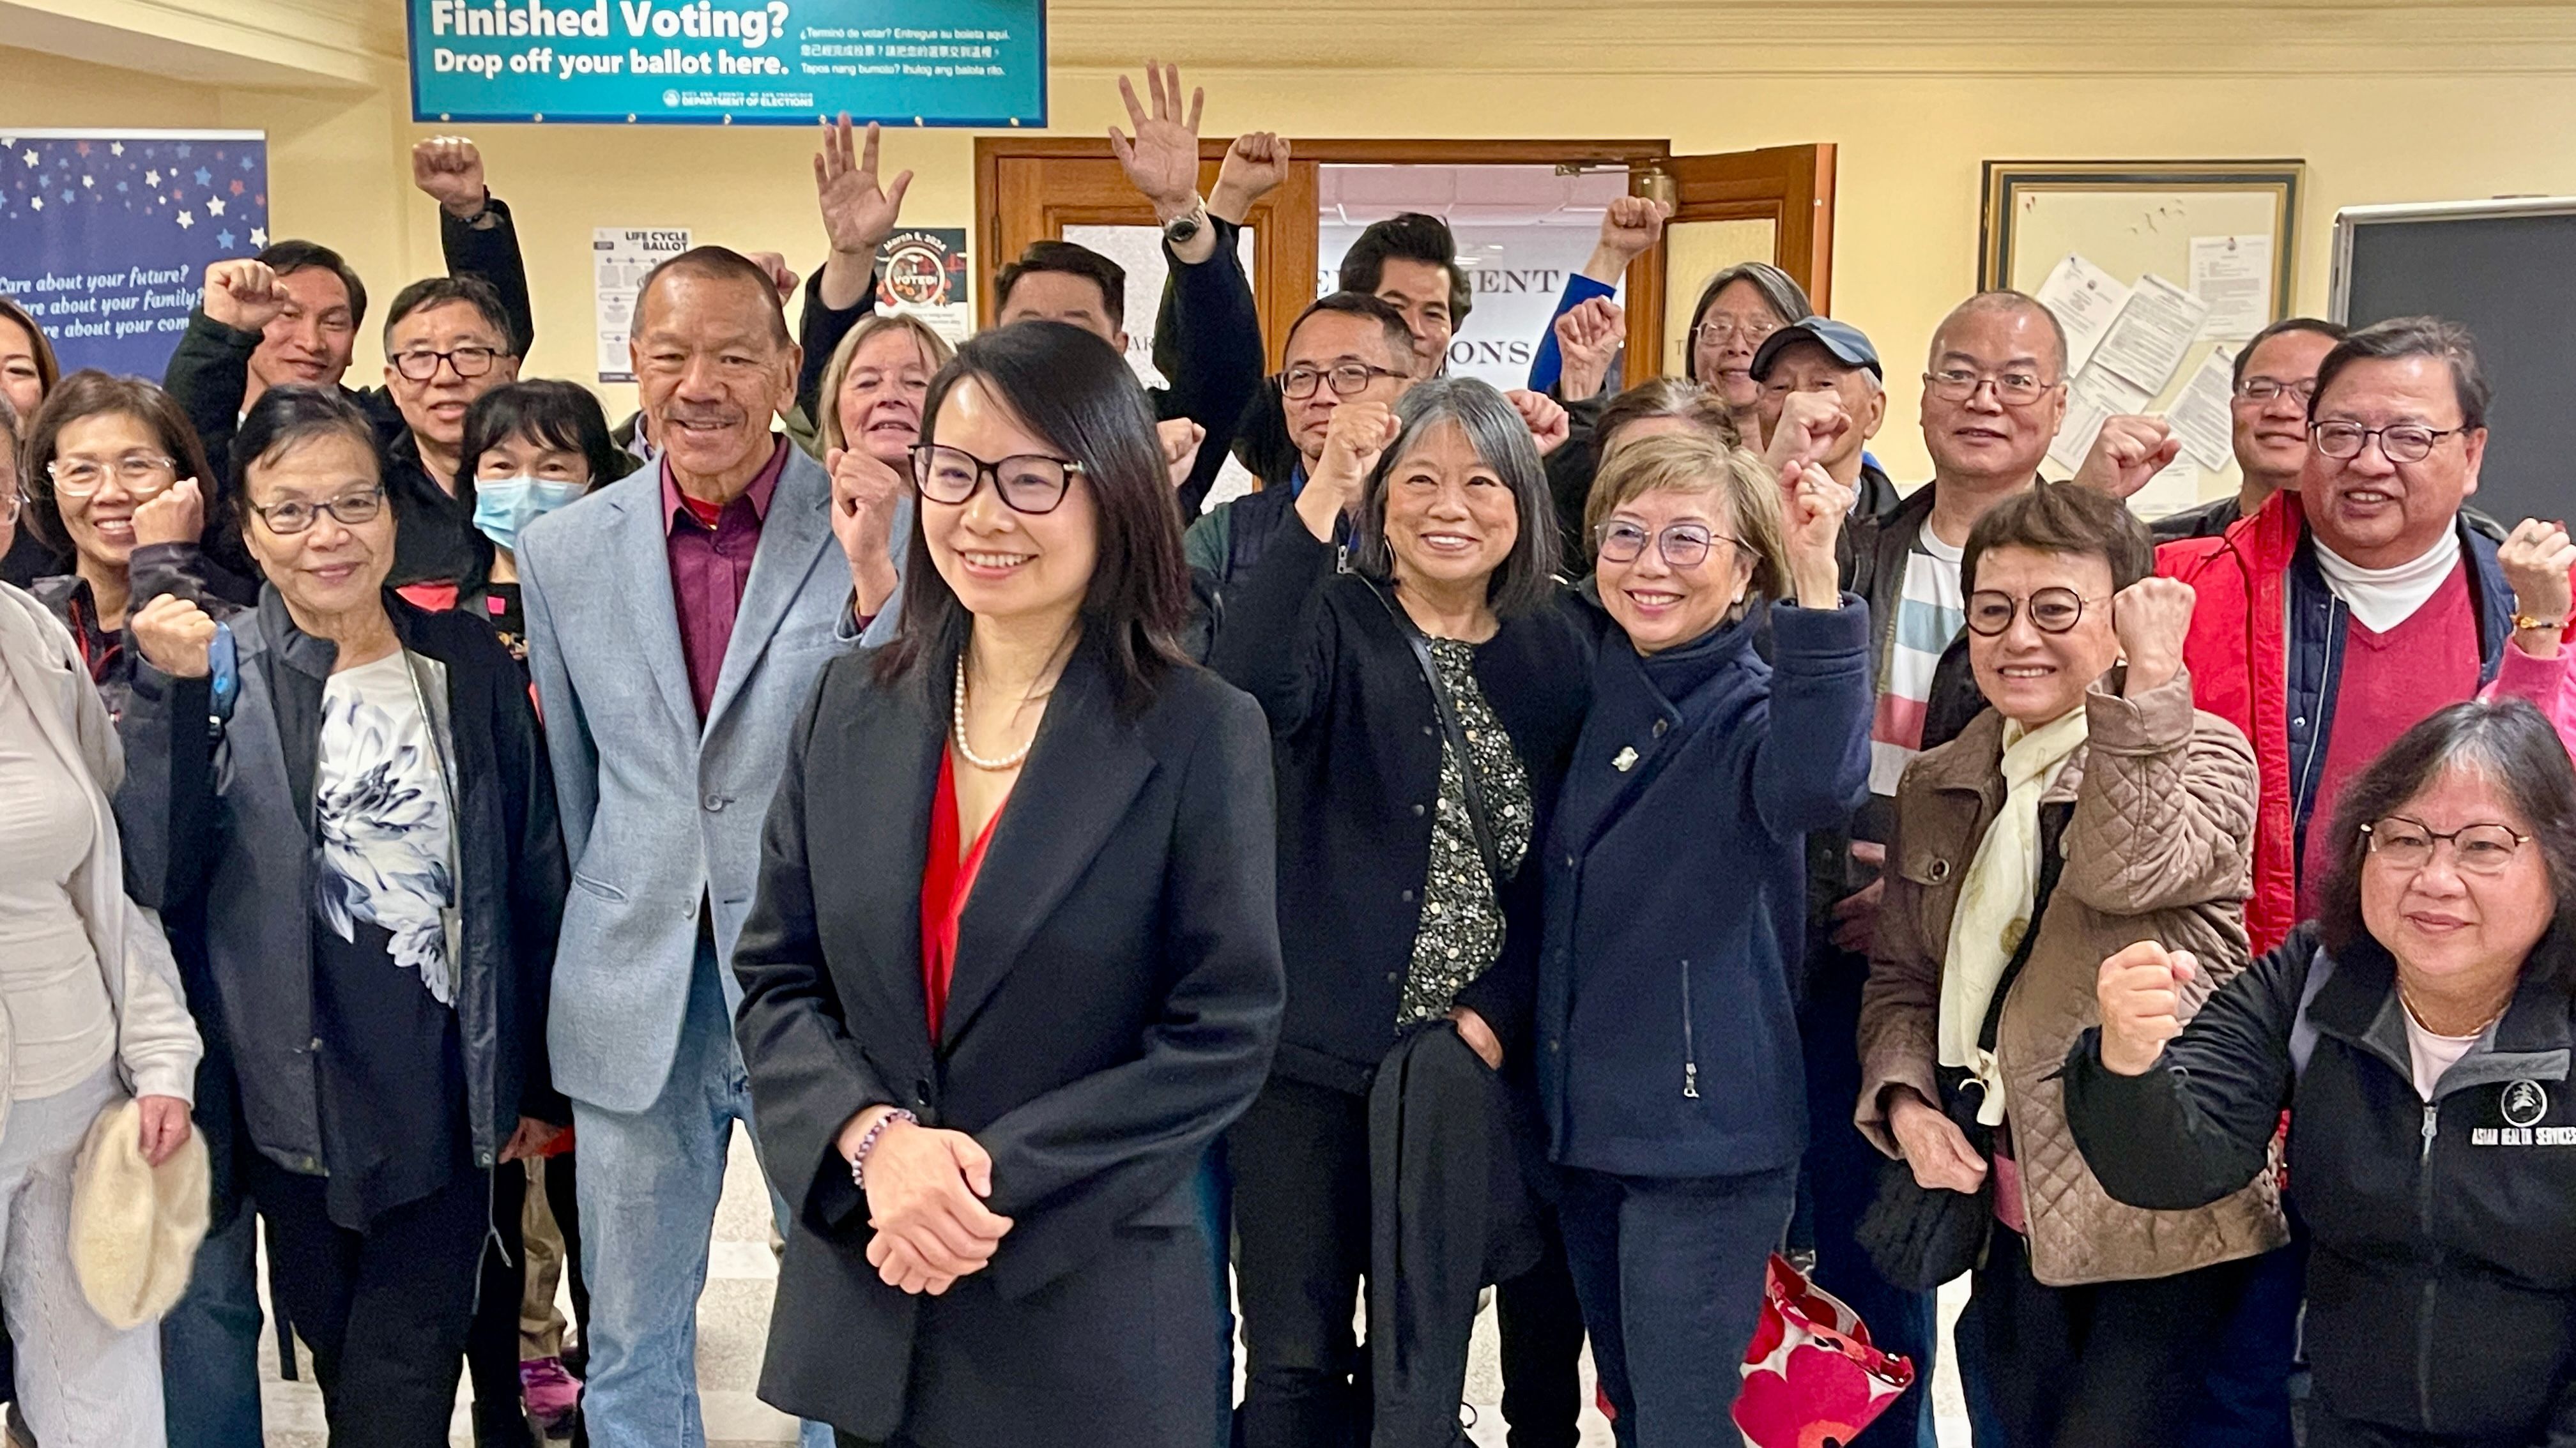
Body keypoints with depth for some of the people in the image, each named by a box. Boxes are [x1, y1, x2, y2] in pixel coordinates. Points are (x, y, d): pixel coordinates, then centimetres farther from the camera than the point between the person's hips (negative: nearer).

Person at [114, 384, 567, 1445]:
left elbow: (532, 882, 6)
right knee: (339, 1355, 14)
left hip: (447, 1085, 0)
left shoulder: (467, 662, 1)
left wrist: (540, 1082, 8)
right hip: (298, 1093, 0)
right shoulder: (216, 672, -2)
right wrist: (174, 695, -22)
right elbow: (162, 877, -13)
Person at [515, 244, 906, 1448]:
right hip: (636, 1000, 3)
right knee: (632, 1343, 17)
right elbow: (574, 785, 11)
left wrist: (874, 585, -25)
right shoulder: (563, 549, 3)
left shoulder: (884, 535, -7)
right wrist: (614, 941, 14)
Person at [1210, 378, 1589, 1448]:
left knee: (1425, 1361, 9)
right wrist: (1320, 500, -32)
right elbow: (1247, 690, -28)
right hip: (1312, 1051, -2)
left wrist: (1495, 1012, -7)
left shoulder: (1557, 654, 6)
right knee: (1296, 1356, 6)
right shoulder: (1335, 625, -3)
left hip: (1474, 1053, 2)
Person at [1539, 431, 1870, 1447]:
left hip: (1706, 1135, -6)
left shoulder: (1760, 710, -12)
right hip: (1584, 1123, 6)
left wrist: (1816, 584, -43)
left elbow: (1819, 785, -35)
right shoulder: (1587, 692, 5)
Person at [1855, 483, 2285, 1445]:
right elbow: (1900, 974, 13)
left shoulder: (2205, 756, -5)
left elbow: (2126, 868, -26)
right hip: (2014, 1218, 6)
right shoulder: (1937, 786, 10)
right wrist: (1903, 1098, -4)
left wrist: (2151, 679, -25)